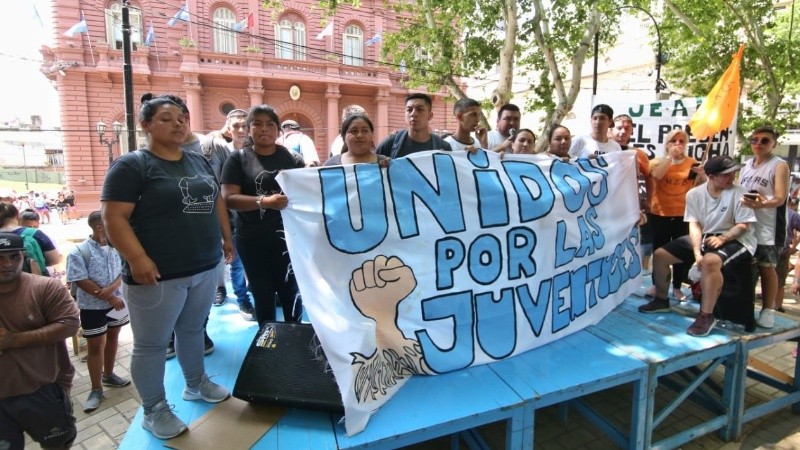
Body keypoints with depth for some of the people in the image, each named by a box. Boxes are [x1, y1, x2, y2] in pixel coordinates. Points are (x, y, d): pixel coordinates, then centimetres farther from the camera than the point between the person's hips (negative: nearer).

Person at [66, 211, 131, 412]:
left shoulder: (115, 248, -2)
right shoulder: (79, 252, -14)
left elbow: (122, 272, -1)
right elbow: (81, 281, -18)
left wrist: (111, 289, -20)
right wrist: (109, 298, -19)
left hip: (116, 301, 5)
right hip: (92, 307, -4)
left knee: (113, 338, 17)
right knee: (95, 346, 3)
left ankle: (108, 375, 36)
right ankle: (96, 389, 16)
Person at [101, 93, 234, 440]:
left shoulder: (199, 162, 12)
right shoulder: (131, 165, -9)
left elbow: (217, 201, 20)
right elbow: (113, 217, -15)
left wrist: (226, 237, 15)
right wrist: (137, 259, -23)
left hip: (204, 268, 6)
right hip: (158, 274, -6)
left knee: (192, 330, 21)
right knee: (151, 344, 8)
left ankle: (196, 384, 41)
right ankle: (154, 411, 25)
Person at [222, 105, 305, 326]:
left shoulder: (292, 158, 3)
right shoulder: (238, 159, -1)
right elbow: (229, 198, -10)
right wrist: (264, 201, -24)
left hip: (287, 236, 1)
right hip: (253, 240, 0)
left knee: (292, 292, 9)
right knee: (262, 294, 14)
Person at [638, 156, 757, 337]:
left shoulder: (739, 193, -11)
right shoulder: (694, 194, -1)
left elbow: (744, 225, -11)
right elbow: (694, 225, -7)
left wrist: (722, 238, -27)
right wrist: (696, 252, -20)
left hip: (734, 240, -5)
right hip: (703, 237, 5)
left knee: (710, 261, -38)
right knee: (659, 255, -2)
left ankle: (706, 316, -25)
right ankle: (662, 300, 18)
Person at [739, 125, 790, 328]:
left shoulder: (780, 165, -4)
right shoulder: (747, 165, 13)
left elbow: (780, 198, -14)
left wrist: (762, 204, -33)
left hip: (766, 226, -5)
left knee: (766, 267, -1)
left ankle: (768, 310, 8)